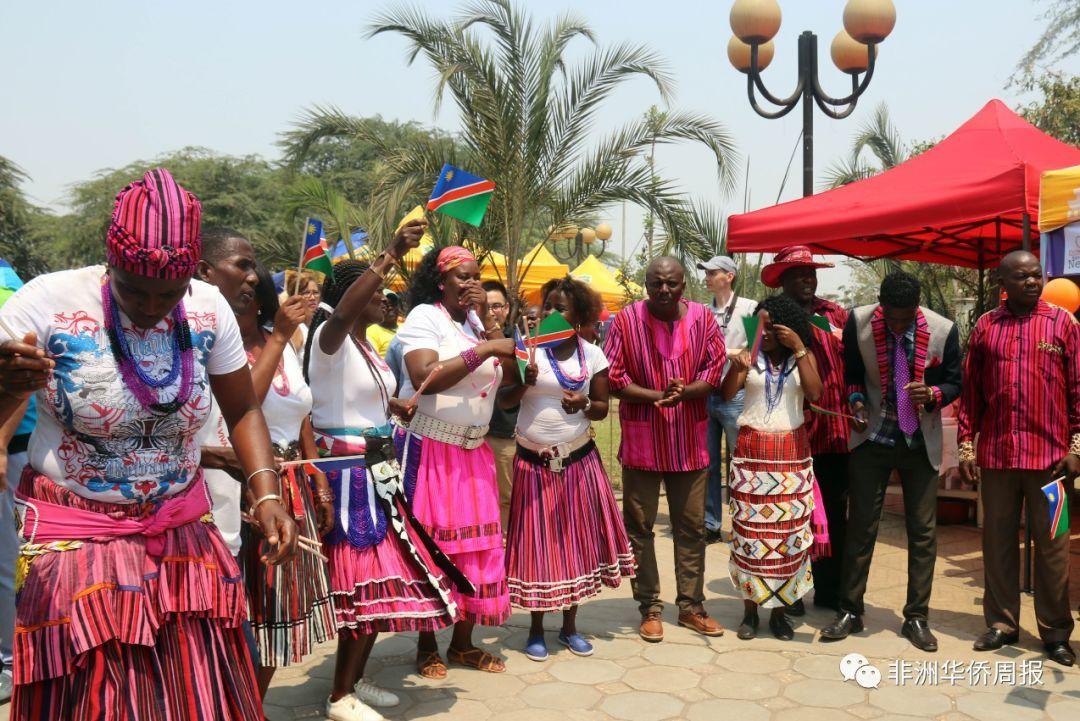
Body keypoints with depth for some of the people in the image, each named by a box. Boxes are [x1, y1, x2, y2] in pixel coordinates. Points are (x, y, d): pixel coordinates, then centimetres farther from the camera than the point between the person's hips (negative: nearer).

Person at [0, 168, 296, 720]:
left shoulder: (209, 309, -4)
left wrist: (267, 495, -10)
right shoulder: (47, 303, -14)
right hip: (75, 539, -2)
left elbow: (244, 411, 4)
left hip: (182, 532, 3)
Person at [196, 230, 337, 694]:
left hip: (290, 494, 8)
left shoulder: (275, 338, 12)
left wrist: (320, 484, 16)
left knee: (275, 618, 16)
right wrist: (278, 338, -18)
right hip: (238, 494, -7)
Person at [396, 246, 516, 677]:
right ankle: (427, 647, 15)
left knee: (477, 543, 7)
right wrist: (483, 350, -24)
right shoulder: (424, 317, -8)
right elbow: (424, 379, -24)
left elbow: (508, 373, 1)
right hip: (429, 449, -6)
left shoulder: (476, 320, 12)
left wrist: (486, 320, -4)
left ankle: (463, 643, 20)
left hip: (473, 451, 7)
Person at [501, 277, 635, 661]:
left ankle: (570, 626, 25)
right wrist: (524, 383, -27)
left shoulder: (592, 355, -1)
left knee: (576, 539, 8)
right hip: (534, 463, -2)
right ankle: (536, 629, 20)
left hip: (578, 460, 2)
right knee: (536, 540, 3)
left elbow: (603, 407, 2)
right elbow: (504, 400, -8)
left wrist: (583, 405, -18)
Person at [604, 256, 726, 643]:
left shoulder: (702, 318, 1)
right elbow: (613, 378, -8)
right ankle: (650, 608, 19)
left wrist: (684, 392, -19)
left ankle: (691, 606, 25)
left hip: (689, 439, 2)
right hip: (641, 439, -2)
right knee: (639, 526, 5)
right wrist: (656, 396, -20)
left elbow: (716, 370, 0)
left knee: (691, 525, 11)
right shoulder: (625, 321, -6)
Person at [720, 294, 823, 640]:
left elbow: (814, 393, -11)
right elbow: (726, 394, -8)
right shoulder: (750, 355, 4)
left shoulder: (804, 357, 7)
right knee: (750, 529, 0)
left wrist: (798, 348, -13)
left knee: (789, 530, 0)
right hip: (752, 451, -1)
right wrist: (736, 368, -28)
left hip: (791, 452, 1)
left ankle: (778, 609, 12)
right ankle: (750, 609, 10)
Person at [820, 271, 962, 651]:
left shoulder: (943, 329, -11)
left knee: (923, 532, 5)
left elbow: (954, 382, 1)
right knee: (860, 527, 4)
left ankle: (916, 617, 19)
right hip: (872, 438, 0)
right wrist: (856, 401, -13)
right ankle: (850, 611, 17)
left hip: (920, 444, 1)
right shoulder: (858, 322, -10)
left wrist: (932, 394, -20)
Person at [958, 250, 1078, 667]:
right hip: (996, 454, 2)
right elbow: (971, 391, 8)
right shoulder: (985, 327, 7)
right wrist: (966, 446, 4)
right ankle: (1002, 624, 21)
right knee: (998, 542, 9)